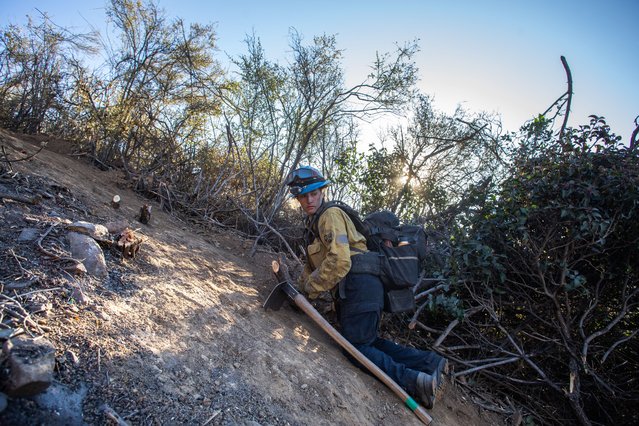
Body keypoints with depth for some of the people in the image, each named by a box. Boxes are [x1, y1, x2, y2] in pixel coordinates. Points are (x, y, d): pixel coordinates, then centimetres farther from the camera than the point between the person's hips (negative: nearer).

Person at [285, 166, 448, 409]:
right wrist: (300, 288, 14)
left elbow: (340, 261, -22)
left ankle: (414, 381, -14)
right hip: (352, 289, 10)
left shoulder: (330, 215, -10)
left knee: (356, 348, -10)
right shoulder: (311, 223, 22)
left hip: (360, 285, -10)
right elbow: (312, 264, 28)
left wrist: (311, 288, -11)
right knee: (368, 341, 11)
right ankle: (429, 361, 12)